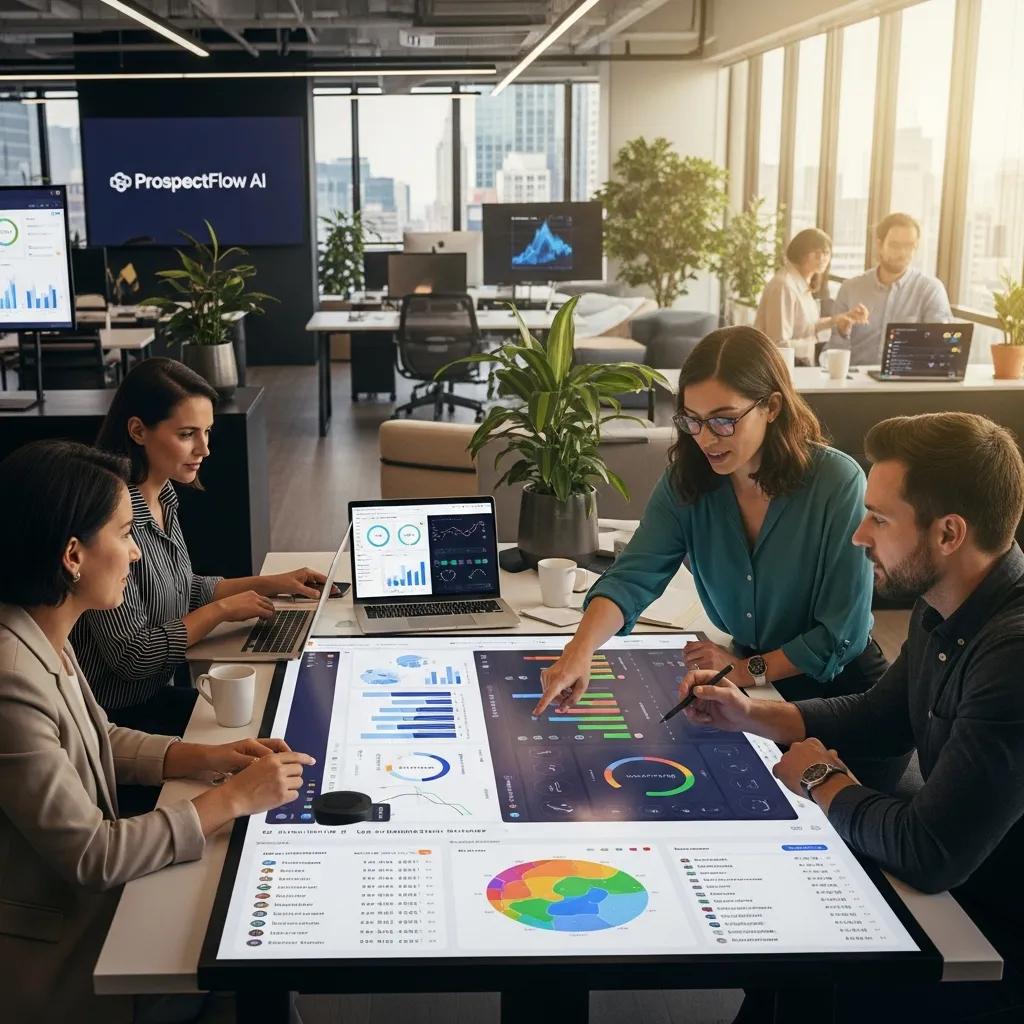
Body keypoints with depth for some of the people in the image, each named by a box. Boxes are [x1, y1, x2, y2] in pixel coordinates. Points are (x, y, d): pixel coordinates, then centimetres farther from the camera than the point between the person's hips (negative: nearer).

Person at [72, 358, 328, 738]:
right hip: (116, 719, -8)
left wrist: (269, 583, 7)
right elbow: (131, 655, -24)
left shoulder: (163, 498, 1)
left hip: (157, 693, 8)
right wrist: (222, 611, -15)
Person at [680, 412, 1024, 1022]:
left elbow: (926, 854, -31)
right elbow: (877, 718, 16)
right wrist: (749, 714, 2)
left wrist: (824, 782, -12)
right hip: (956, 888, 7)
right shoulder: (941, 613, -1)